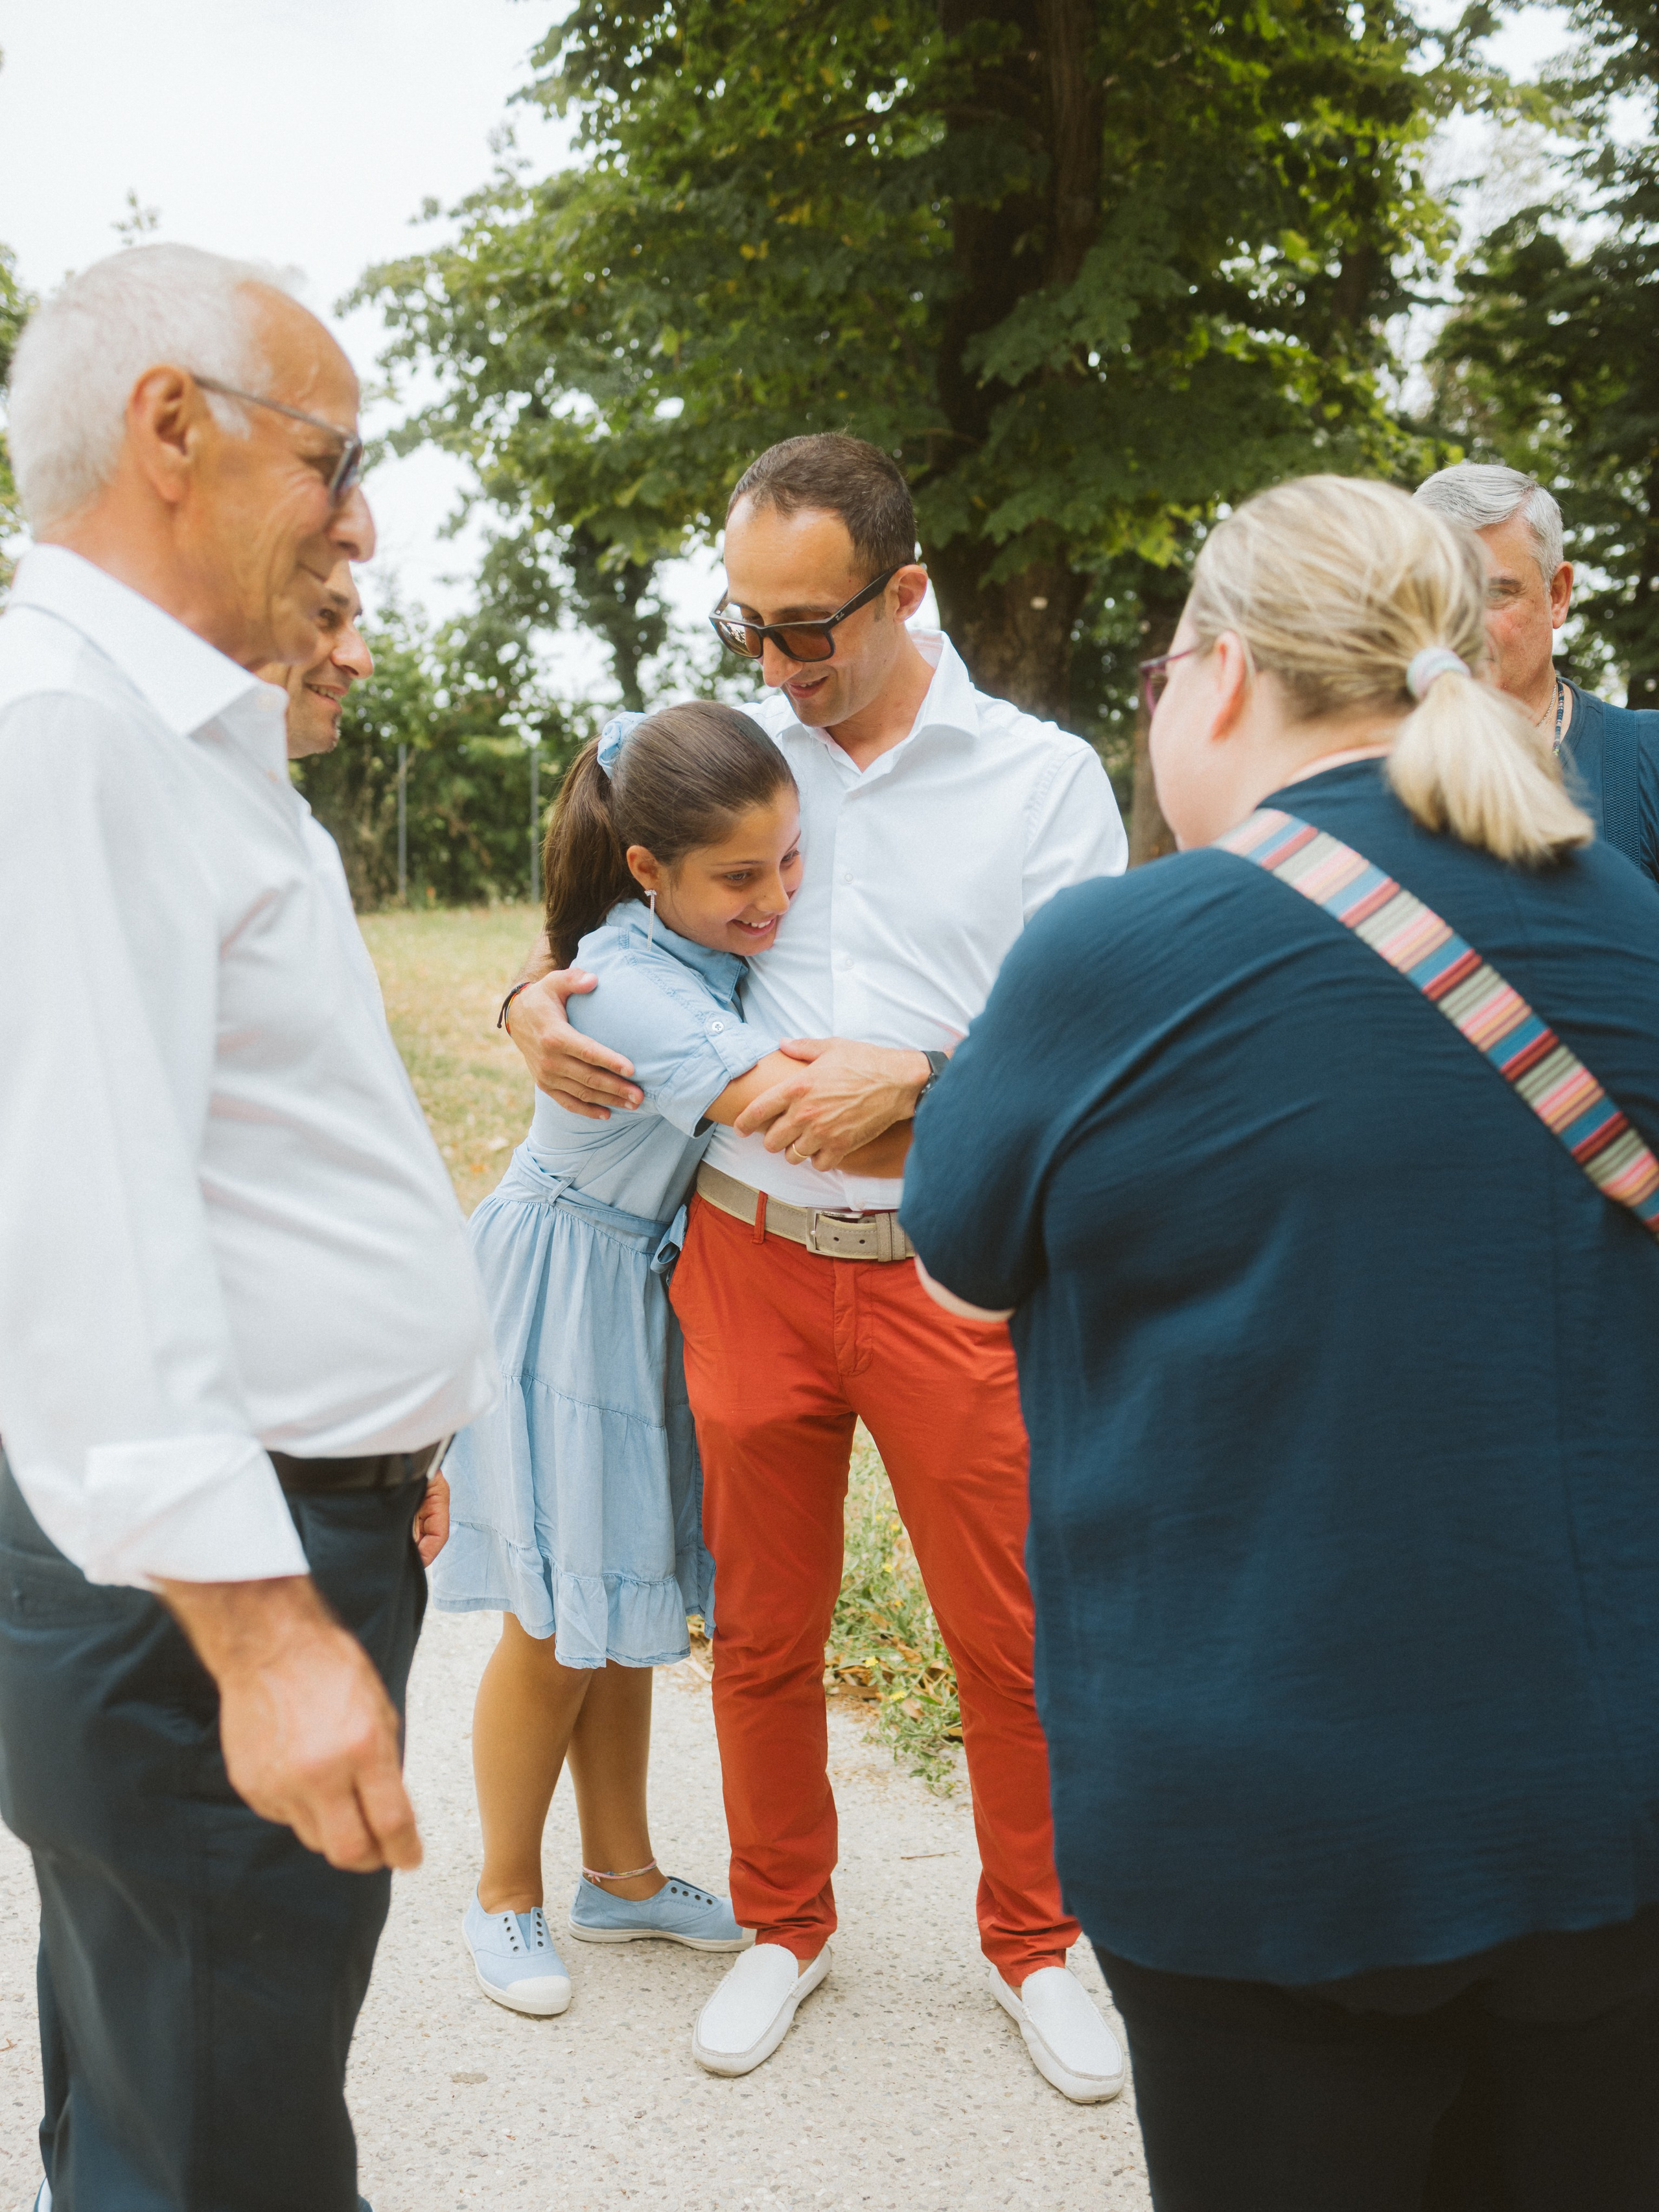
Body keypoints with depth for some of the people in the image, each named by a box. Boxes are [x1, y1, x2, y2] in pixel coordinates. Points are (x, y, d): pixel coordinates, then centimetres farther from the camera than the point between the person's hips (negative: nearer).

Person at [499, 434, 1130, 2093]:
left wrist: (912, 1082, -21)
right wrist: (535, 999, -3)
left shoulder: (1043, 778, -1)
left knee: (1009, 1638, 6)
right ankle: (783, 1923, 34)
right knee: (763, 1629, 12)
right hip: (749, 1255, 2)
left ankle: (1032, 1943, 29)